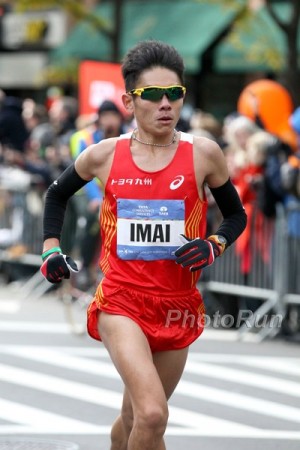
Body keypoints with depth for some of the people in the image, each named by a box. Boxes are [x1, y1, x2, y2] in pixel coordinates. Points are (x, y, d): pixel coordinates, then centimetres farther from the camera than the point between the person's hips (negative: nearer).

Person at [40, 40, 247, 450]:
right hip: (122, 302, -2)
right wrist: (52, 248, 8)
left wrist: (214, 246, -9)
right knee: (152, 415, -24)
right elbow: (58, 193, 19)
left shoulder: (203, 153, -4)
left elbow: (236, 214, 11)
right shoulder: (105, 155, -2)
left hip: (178, 308, 2)